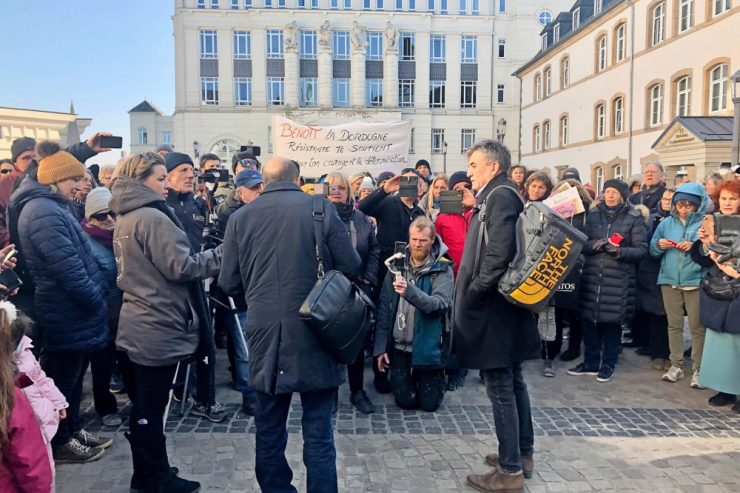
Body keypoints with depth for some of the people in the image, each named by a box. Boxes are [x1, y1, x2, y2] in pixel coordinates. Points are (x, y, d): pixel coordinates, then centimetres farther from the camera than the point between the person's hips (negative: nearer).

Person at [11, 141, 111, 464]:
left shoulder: (51, 207, 13)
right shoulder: (43, 212, -22)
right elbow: (68, 269, -27)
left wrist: (95, 299, 12)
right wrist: (97, 302, -15)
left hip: (72, 311, 10)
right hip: (68, 314, -10)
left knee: (72, 377, 20)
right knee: (63, 380, 7)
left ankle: (73, 430, 35)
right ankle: (60, 444, 23)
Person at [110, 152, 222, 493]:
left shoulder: (125, 219, 13)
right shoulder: (153, 217, -17)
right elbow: (180, 267, -21)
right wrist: (220, 254, -12)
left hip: (135, 326, 10)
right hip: (158, 329, -10)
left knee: (143, 406, 18)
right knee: (151, 408, 3)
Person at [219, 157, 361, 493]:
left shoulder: (241, 217, 3)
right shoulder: (322, 209, -3)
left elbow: (229, 283, 5)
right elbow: (351, 267, -1)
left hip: (264, 334, 2)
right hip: (314, 332, -2)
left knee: (269, 430, 16)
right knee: (318, 431, 8)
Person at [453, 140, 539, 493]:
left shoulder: (501, 197, -15)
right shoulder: (495, 197, 15)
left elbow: (499, 256, -25)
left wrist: (472, 293, -16)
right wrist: (472, 290, 11)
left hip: (494, 308, -10)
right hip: (504, 305, 10)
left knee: (500, 388, -1)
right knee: (513, 382, 17)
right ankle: (523, 454, 30)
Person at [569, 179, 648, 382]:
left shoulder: (634, 218, -1)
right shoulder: (593, 214, 8)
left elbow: (642, 249, -4)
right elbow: (582, 243, 5)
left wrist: (620, 251, -19)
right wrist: (594, 244, -15)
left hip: (618, 278, -3)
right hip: (591, 275, 3)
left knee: (612, 322, 3)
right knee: (589, 320, 5)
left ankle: (608, 365, 19)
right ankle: (590, 362, 20)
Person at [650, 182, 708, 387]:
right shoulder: (666, 223, 7)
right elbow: (653, 250, 10)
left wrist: (695, 247, -21)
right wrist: (659, 245, -10)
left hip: (696, 281, -3)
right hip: (670, 280, 3)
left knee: (697, 327, 1)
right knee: (674, 325, 11)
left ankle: (698, 369, 12)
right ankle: (676, 365, 21)